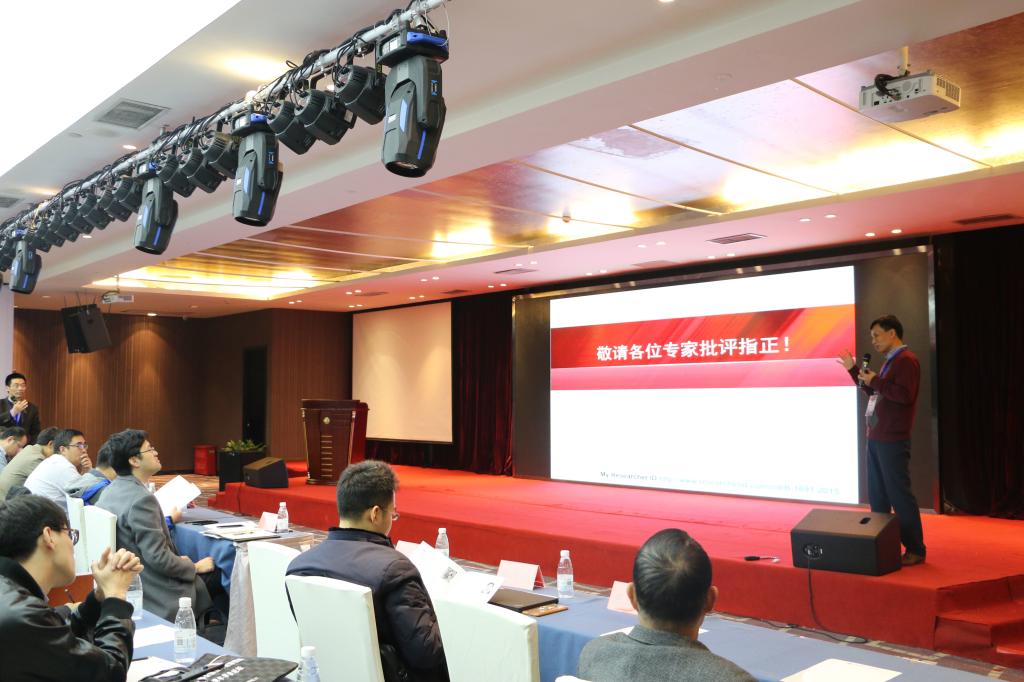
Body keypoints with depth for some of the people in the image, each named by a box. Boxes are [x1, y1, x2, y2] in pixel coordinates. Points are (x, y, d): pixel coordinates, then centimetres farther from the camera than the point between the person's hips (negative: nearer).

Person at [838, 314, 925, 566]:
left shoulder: (906, 360, -12)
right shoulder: (891, 361, 18)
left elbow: (905, 396, -23)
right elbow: (875, 393, 26)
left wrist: (875, 381, -16)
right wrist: (854, 370, 20)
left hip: (892, 440, -10)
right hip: (876, 438, 10)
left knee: (900, 495, -5)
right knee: (877, 495, 13)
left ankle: (915, 549, 3)